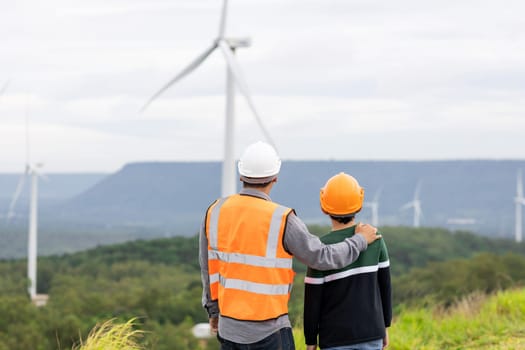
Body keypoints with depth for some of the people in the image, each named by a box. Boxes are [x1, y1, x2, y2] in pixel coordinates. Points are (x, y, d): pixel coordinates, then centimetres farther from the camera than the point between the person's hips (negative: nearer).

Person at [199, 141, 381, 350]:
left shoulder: (216, 211, -1)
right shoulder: (281, 220, -15)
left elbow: (208, 268, 9)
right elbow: (323, 258, -8)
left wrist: (213, 310, 23)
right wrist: (360, 240, 9)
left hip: (229, 327, 5)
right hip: (269, 331, -5)